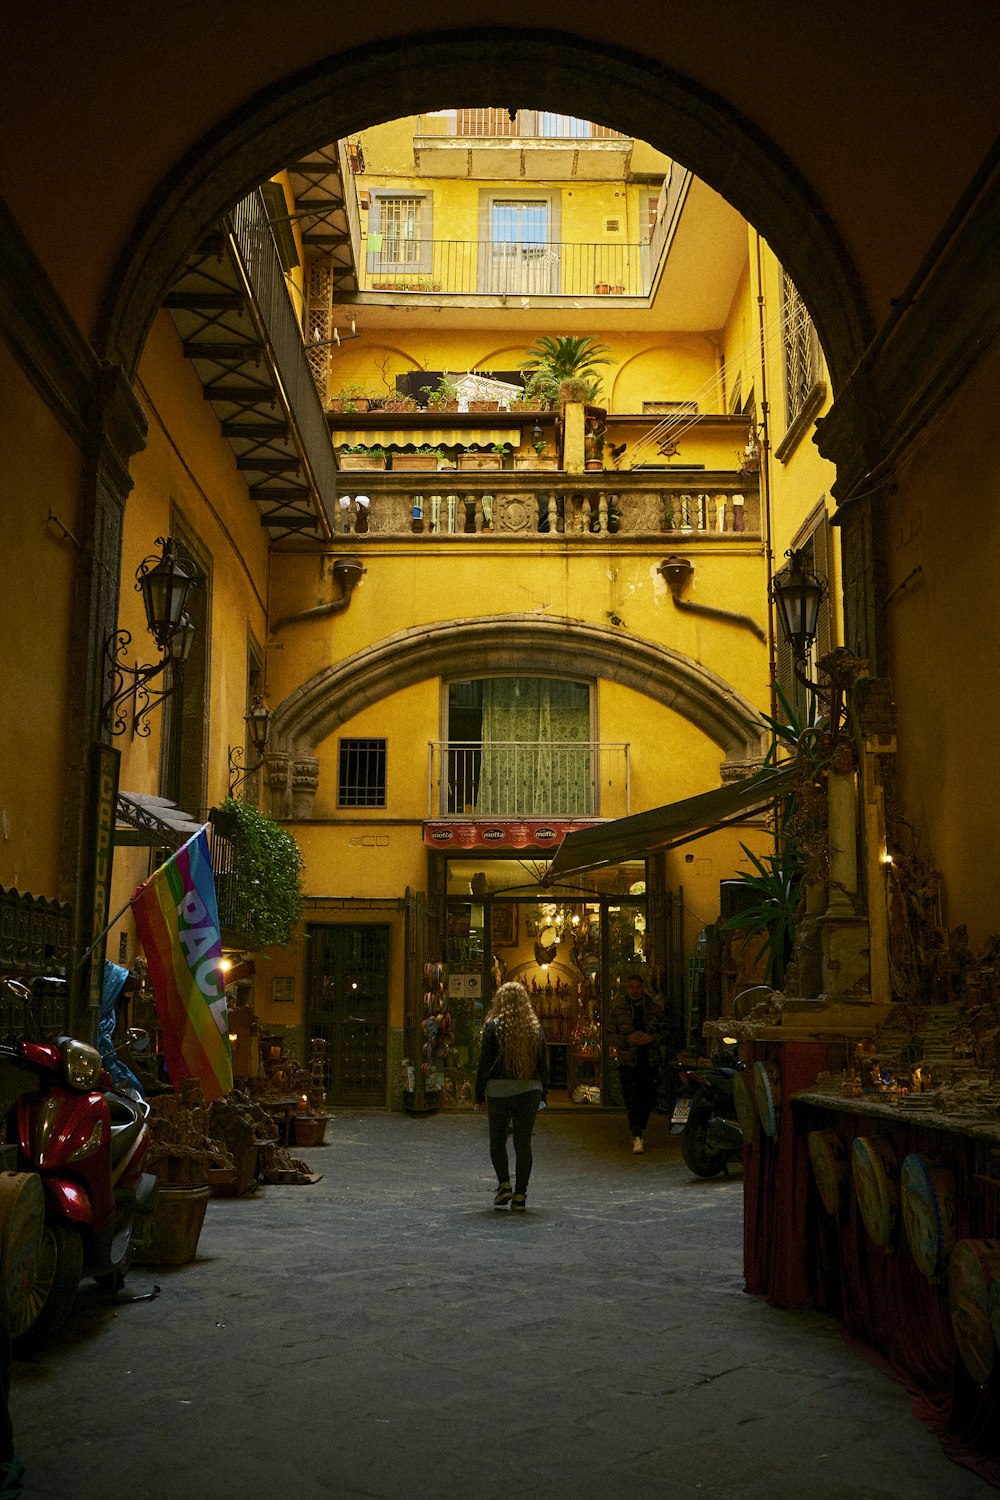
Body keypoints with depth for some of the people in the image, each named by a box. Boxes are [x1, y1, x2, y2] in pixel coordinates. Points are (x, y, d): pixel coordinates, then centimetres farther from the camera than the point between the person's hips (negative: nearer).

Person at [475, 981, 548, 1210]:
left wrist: (479, 1095, 1)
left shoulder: (493, 1026, -5)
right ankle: (520, 1195, 6)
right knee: (523, 1143, 7)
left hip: (499, 1090, -2)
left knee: (497, 1141, 12)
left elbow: (484, 1062, -5)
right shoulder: (536, 1028, 6)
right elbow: (543, 1065, 9)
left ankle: (504, 1183, -3)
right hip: (529, 1091, 3)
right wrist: (543, 1093, 16)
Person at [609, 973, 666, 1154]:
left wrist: (652, 1038, -14)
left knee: (648, 1098, 6)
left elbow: (666, 1032, 6)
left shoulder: (655, 1007, 3)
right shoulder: (618, 1008, 1)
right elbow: (611, 1036, 2)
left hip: (651, 1062, 1)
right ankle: (637, 1137, -7)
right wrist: (628, 1039, -15)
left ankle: (638, 1132, 27)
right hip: (628, 1062, -1)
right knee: (631, 1100, -9)